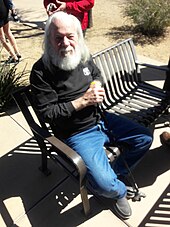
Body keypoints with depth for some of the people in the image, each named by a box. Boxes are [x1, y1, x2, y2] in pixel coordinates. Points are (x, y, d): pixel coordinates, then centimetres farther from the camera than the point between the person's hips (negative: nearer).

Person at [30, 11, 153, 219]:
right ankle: (119, 192, 19)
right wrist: (83, 101, -22)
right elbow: (47, 113, -17)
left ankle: (115, 173, 24)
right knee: (104, 185, -20)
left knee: (144, 138, 9)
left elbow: (99, 80, 20)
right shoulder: (41, 71, -16)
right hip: (78, 134, -6)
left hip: (102, 119, 7)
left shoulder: (83, 57, 3)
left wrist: (97, 90, -6)